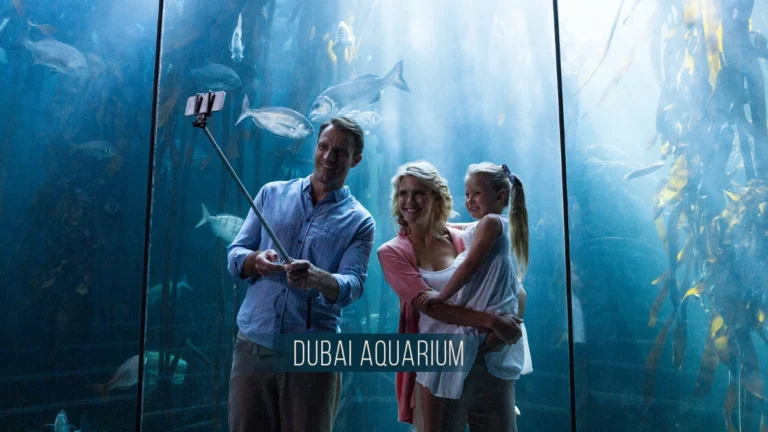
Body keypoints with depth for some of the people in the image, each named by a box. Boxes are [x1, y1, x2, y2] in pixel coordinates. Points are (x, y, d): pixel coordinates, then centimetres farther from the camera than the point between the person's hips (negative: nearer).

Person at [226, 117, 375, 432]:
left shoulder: (360, 222, 1)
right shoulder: (272, 193, 8)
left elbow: (352, 286, -10)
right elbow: (234, 254, 6)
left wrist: (316, 277, -32)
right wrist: (255, 260, -17)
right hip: (253, 343, 2)